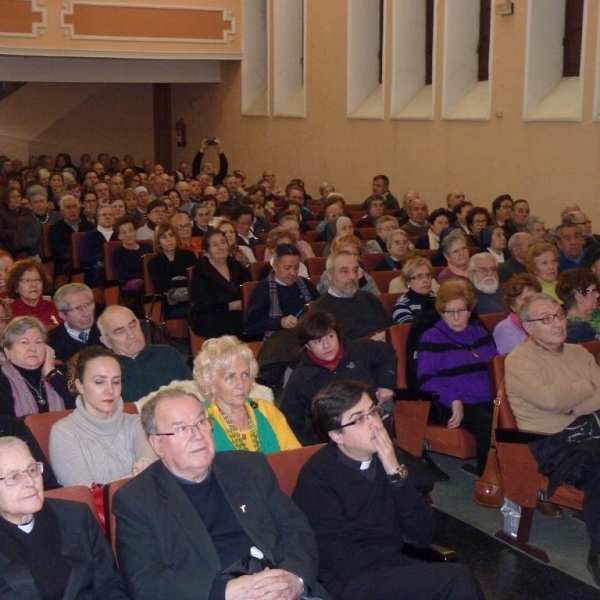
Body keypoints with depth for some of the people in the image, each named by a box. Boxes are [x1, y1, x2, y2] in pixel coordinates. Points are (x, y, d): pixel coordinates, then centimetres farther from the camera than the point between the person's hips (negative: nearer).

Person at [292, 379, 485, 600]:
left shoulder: (387, 456, 2)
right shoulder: (317, 479, -15)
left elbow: (423, 535, -2)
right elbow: (349, 566, -17)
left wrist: (397, 473, -13)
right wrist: (407, 562, -7)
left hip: (392, 567, 6)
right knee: (458, 580, -23)